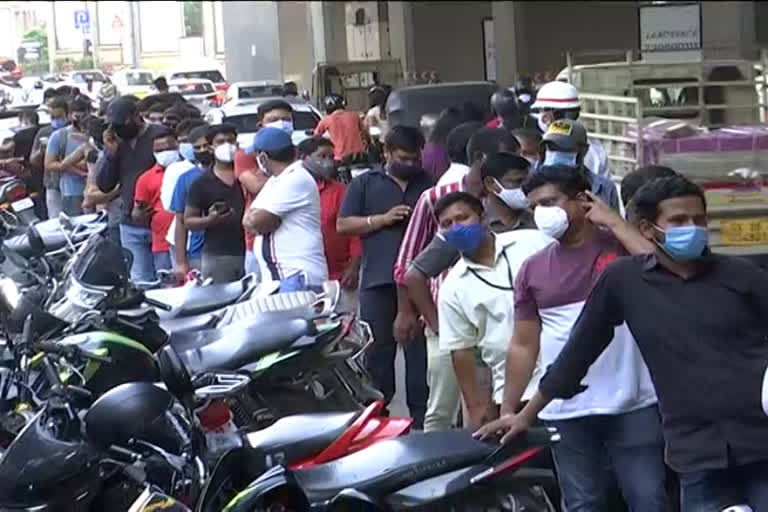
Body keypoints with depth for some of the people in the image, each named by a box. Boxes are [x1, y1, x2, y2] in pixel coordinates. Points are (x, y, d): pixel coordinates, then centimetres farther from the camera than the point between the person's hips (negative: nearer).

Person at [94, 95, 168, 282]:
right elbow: (104, 185, 12)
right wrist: (110, 153, -2)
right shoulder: (117, 142, 13)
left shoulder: (159, 135, -7)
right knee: (140, 280, 8)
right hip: (131, 225, 6)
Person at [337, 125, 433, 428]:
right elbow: (343, 225, 5)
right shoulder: (365, 184, 11)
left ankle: (421, 415, 5)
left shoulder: (428, 184, 15)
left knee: (420, 349, 0)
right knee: (378, 349, 2)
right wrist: (383, 219, -7)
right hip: (379, 281, -1)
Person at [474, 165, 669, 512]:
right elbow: (523, 345, 11)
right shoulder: (532, 270, 8)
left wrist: (613, 221, -11)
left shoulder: (621, 246, 2)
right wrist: (508, 411, 6)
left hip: (633, 405, -2)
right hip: (566, 412, 2)